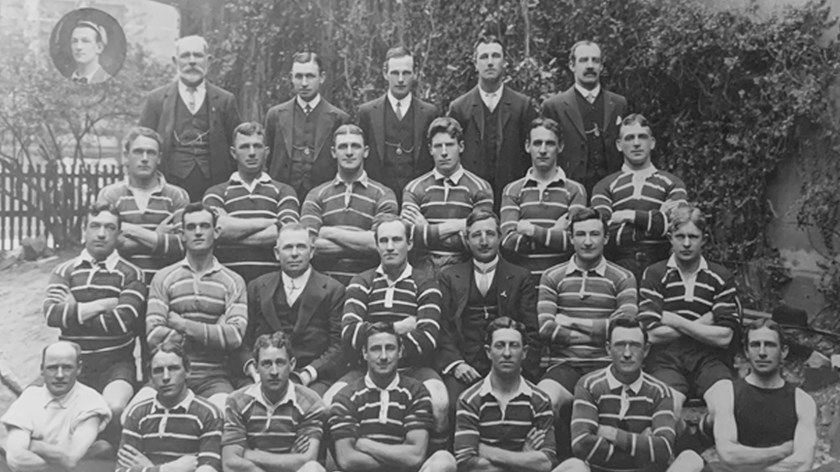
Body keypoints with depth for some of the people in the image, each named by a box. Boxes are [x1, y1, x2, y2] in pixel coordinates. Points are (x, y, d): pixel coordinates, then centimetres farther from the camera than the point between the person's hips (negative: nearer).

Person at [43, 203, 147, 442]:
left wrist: (75, 313, -6)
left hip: (115, 363, -3)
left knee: (114, 407, -32)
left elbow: (122, 321, -13)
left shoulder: (130, 274, 3)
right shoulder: (65, 271, 11)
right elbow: (52, 314, -8)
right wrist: (104, 304, -9)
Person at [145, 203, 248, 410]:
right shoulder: (164, 278, 9)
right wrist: (214, 333, -5)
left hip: (213, 376, -1)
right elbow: (154, 335, -4)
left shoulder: (233, 281, 9)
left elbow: (235, 336, -6)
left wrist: (184, 325, -7)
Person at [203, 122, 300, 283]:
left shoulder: (283, 191, 13)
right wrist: (267, 222, -1)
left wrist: (234, 236, -1)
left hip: (272, 276, 0)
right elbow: (217, 227, -3)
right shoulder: (216, 193, 15)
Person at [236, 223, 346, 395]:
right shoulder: (256, 288, 16)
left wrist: (307, 373, -13)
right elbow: (243, 341, 12)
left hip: (314, 379, -2)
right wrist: (254, 371, -8)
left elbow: (339, 347, 1)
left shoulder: (333, 290, 8)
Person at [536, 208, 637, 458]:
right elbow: (545, 329, -1)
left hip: (606, 364, -1)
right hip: (564, 364, 1)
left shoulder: (623, 278, 10)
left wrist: (570, 322, -3)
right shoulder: (552, 277, 13)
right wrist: (597, 332, -3)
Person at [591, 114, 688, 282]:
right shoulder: (605, 186, 13)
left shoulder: (671, 183, 14)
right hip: (619, 270, 0)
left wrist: (630, 215, 0)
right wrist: (655, 217, -3)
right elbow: (603, 233, -4)